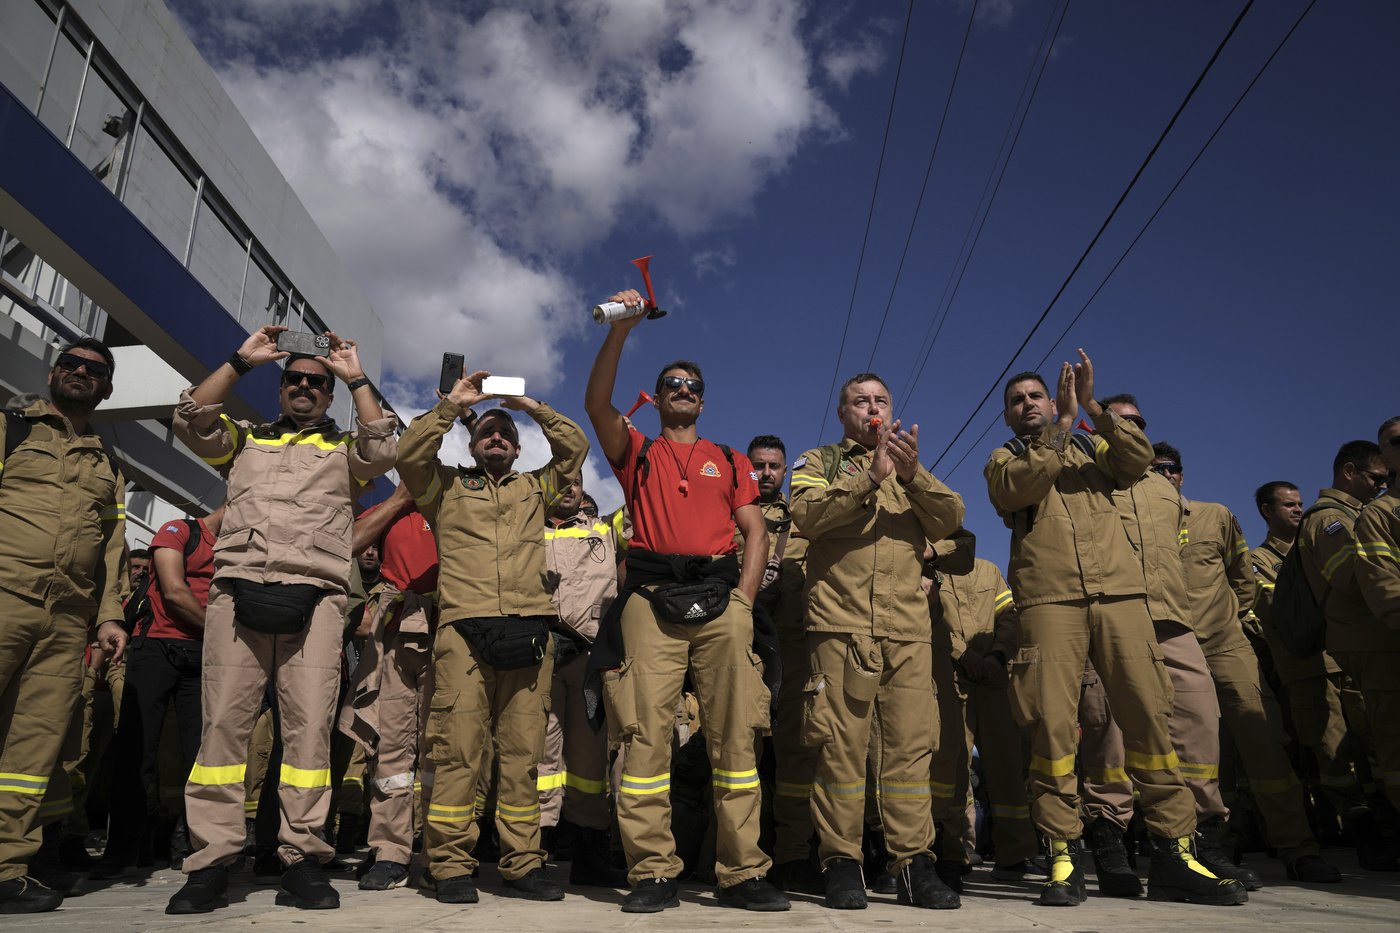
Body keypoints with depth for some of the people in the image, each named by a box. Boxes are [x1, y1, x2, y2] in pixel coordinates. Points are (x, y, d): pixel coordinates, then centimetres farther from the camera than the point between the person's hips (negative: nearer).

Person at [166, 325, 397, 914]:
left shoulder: (344, 448, 22)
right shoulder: (245, 439, 27)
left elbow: (383, 450, 1)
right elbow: (191, 420, 11)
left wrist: (356, 378, 7)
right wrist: (241, 360, 12)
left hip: (313, 598, -1)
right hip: (237, 591, 2)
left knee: (310, 725, -8)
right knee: (223, 721, -4)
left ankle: (302, 860, -3)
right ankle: (211, 861, 1)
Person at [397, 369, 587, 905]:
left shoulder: (535, 487, 24)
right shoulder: (447, 485, 20)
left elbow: (576, 448, 19)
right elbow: (409, 454, 6)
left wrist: (533, 408, 15)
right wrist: (452, 405, 5)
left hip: (528, 631, 2)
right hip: (464, 629, -2)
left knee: (523, 751, 2)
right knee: (458, 748, -6)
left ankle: (523, 865, 7)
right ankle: (452, 866, 0)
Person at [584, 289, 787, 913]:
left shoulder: (730, 462, 23)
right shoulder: (637, 453, 19)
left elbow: (755, 533, 14)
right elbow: (596, 404, 0)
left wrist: (743, 599, -1)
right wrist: (619, 330, -9)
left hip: (719, 600, 2)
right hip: (652, 599, -1)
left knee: (734, 737, -3)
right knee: (646, 733, -7)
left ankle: (742, 873, 3)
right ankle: (652, 876, -1)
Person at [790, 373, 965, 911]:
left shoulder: (914, 472, 25)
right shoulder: (819, 462, 16)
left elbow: (951, 518, 6)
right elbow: (807, 515, -5)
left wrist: (912, 474, -10)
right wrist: (870, 478, -14)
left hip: (909, 627, 3)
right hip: (840, 622, -2)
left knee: (910, 743, -1)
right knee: (841, 744, -4)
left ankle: (913, 862, 5)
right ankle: (841, 862, 4)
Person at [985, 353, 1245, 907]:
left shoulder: (1091, 448, 25)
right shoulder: (1003, 460, 18)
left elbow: (1139, 458, 5)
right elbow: (1018, 486, -6)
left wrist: (1092, 407, -3)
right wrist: (1064, 422, -4)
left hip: (1119, 591, 2)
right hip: (1049, 598, -2)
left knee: (1150, 715, -3)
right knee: (1052, 723, -9)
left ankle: (1174, 854, 5)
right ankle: (1063, 857, -2)